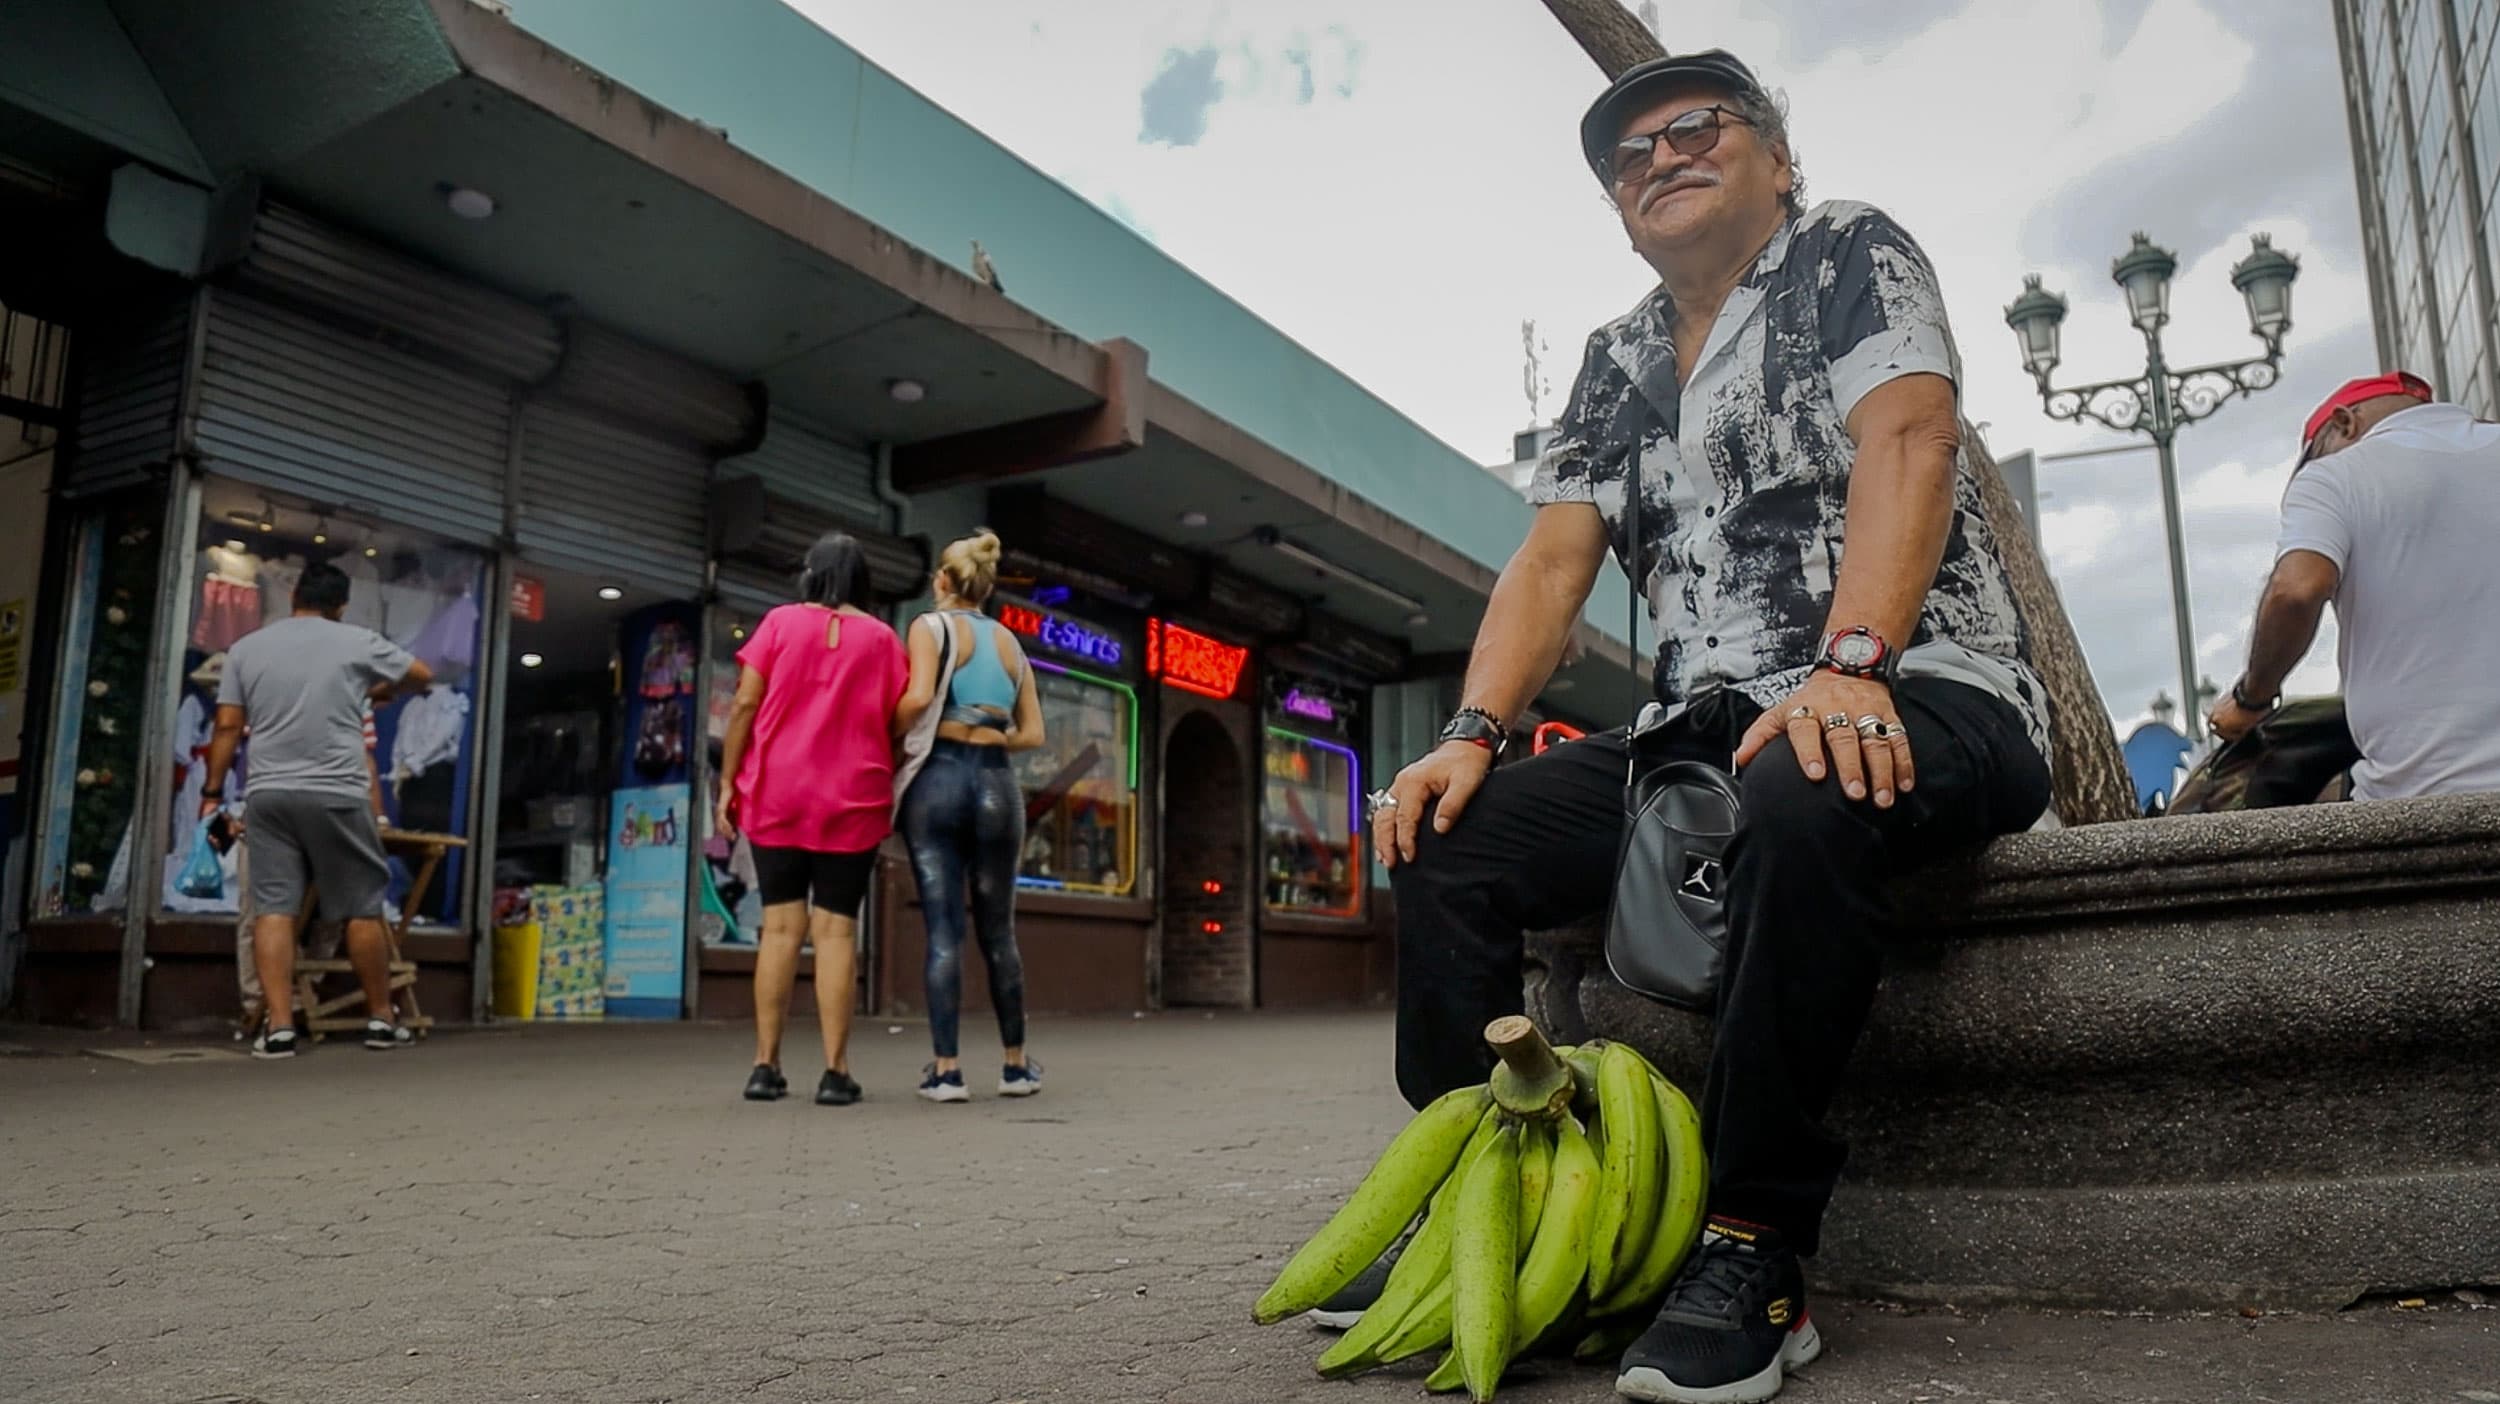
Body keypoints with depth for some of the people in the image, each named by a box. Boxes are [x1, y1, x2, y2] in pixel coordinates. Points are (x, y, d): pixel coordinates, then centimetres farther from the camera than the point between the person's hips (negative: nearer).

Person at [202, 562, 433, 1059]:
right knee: (363, 909, 6)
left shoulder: (246, 647, 10)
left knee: (273, 909, 1)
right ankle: (380, 1019, 13)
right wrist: (374, 693, 35)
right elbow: (422, 675, 17)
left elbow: (227, 727, 7)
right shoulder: (357, 642, 3)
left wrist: (213, 791, 14)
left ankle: (279, 1027, -6)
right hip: (337, 794, -2)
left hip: (268, 794, 3)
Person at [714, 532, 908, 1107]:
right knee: (836, 928, 0)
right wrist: (890, 792, 13)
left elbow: (744, 706, -2)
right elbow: (896, 725, 2)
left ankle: (766, 1065, 3)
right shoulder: (881, 637, 5)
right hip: (853, 801, -1)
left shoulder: (780, 623, 5)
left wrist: (728, 783, 3)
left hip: (777, 795, 1)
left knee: (781, 925, 5)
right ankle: (835, 1071, -3)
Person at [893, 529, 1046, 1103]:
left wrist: (889, 737, 1)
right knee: (998, 932, 11)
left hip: (939, 776, -3)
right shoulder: (1011, 642, 16)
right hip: (997, 782, 4)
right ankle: (1016, 1064, 16)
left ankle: (946, 1068, -4)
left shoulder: (931, 626, 2)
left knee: (943, 930, -3)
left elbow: (919, 697, -15)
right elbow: (1032, 733, 13)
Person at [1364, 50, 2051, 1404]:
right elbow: (1551, 558, 9)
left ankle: (1753, 1254, -28)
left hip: (1920, 697, -5)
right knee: (1445, 841, -10)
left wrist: (1847, 666, -30)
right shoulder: (1619, 360, 19)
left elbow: (1906, 442, -14)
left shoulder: (1851, 254, 4)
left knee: (1802, 797, -40)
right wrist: (1472, 733, -7)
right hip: (1710, 732, 6)